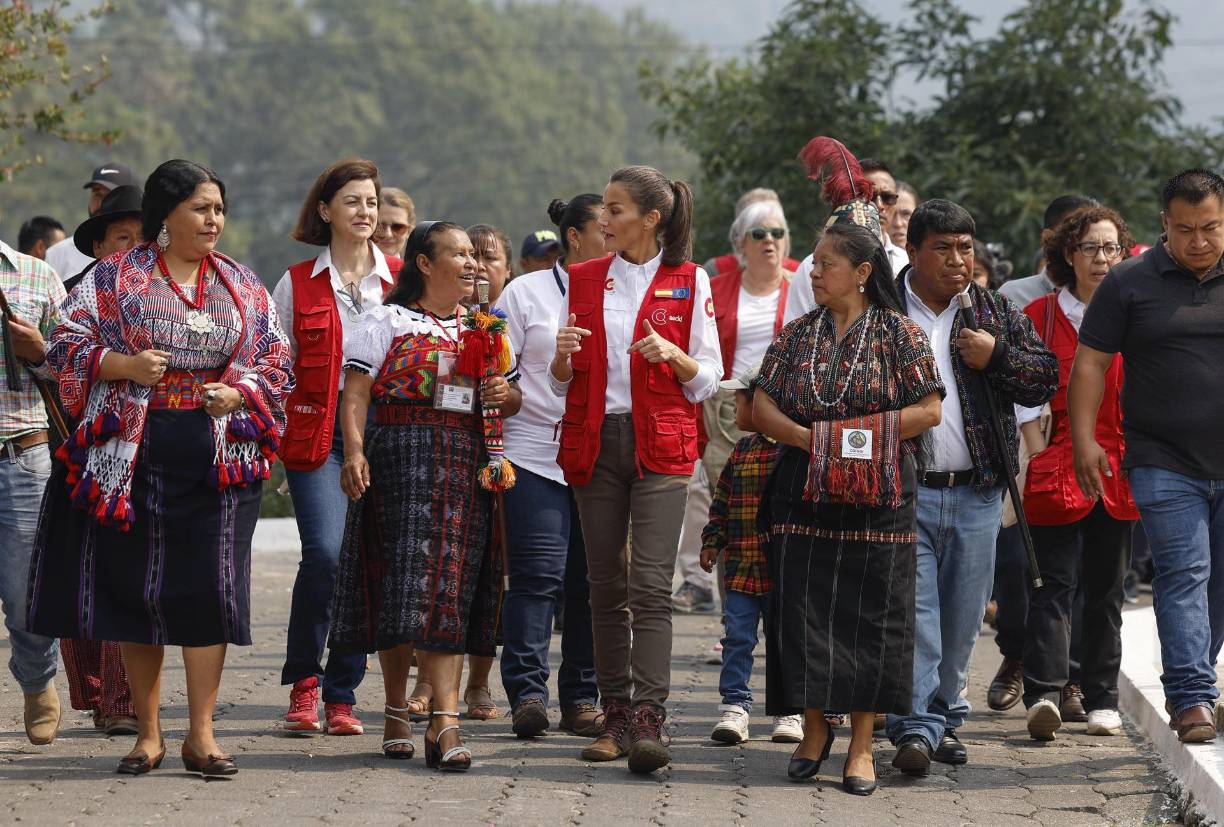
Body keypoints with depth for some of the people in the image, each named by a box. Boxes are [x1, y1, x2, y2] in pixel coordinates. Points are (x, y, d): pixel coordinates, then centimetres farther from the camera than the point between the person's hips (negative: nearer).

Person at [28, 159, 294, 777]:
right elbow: (66, 344, 1)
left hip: (219, 454, 1)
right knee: (135, 586, 1)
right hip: (134, 454, -1)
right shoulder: (113, 278, 3)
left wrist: (239, 392, -7)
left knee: (209, 585, -6)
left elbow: (276, 360, 13)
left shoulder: (242, 286, 12)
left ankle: (201, 734, 0)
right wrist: (123, 365, -15)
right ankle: (148, 733, 11)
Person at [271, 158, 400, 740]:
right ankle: (303, 681, 0)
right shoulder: (297, 284, 7)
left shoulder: (402, 280, 10)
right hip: (317, 431, -2)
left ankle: (341, 696, 9)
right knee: (326, 552, -17)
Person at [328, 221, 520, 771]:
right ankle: (397, 713, 7)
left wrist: (505, 394, -1)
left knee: (450, 589, -4)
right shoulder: (386, 322, 4)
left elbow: (514, 397, 22)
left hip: (466, 468, 3)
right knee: (402, 584, -5)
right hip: (400, 458, -3)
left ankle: (445, 721, -9)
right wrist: (353, 451, -19)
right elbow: (355, 394, -4)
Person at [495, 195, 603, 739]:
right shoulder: (527, 292, 4)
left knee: (593, 581, 3)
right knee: (538, 576, -10)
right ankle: (527, 692, -9)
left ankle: (581, 699, 9)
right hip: (536, 456, -3)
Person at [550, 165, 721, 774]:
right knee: (606, 585, 5)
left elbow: (707, 380, 3)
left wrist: (673, 354, -17)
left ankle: (649, 723, -20)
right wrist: (561, 355, -10)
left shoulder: (689, 282, 1)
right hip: (594, 442, 4)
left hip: (661, 445, -4)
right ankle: (615, 718, 12)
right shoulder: (582, 279, 10)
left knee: (651, 583, -14)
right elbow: (562, 382, 12)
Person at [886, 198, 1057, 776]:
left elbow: (1046, 380, 8)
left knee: (962, 617, 9)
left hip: (976, 491, 3)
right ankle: (915, 727, -13)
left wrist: (997, 357, -8)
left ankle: (944, 716, 22)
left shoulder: (997, 314, 11)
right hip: (902, 490, -3)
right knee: (912, 609, -11)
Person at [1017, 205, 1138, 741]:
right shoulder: (1040, 316, 2)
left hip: (1120, 472, 3)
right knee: (1056, 585, -11)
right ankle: (1043, 693, -20)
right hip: (1058, 471, -3)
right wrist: (1040, 455, -9)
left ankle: (1102, 700, 14)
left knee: (1106, 591, 8)